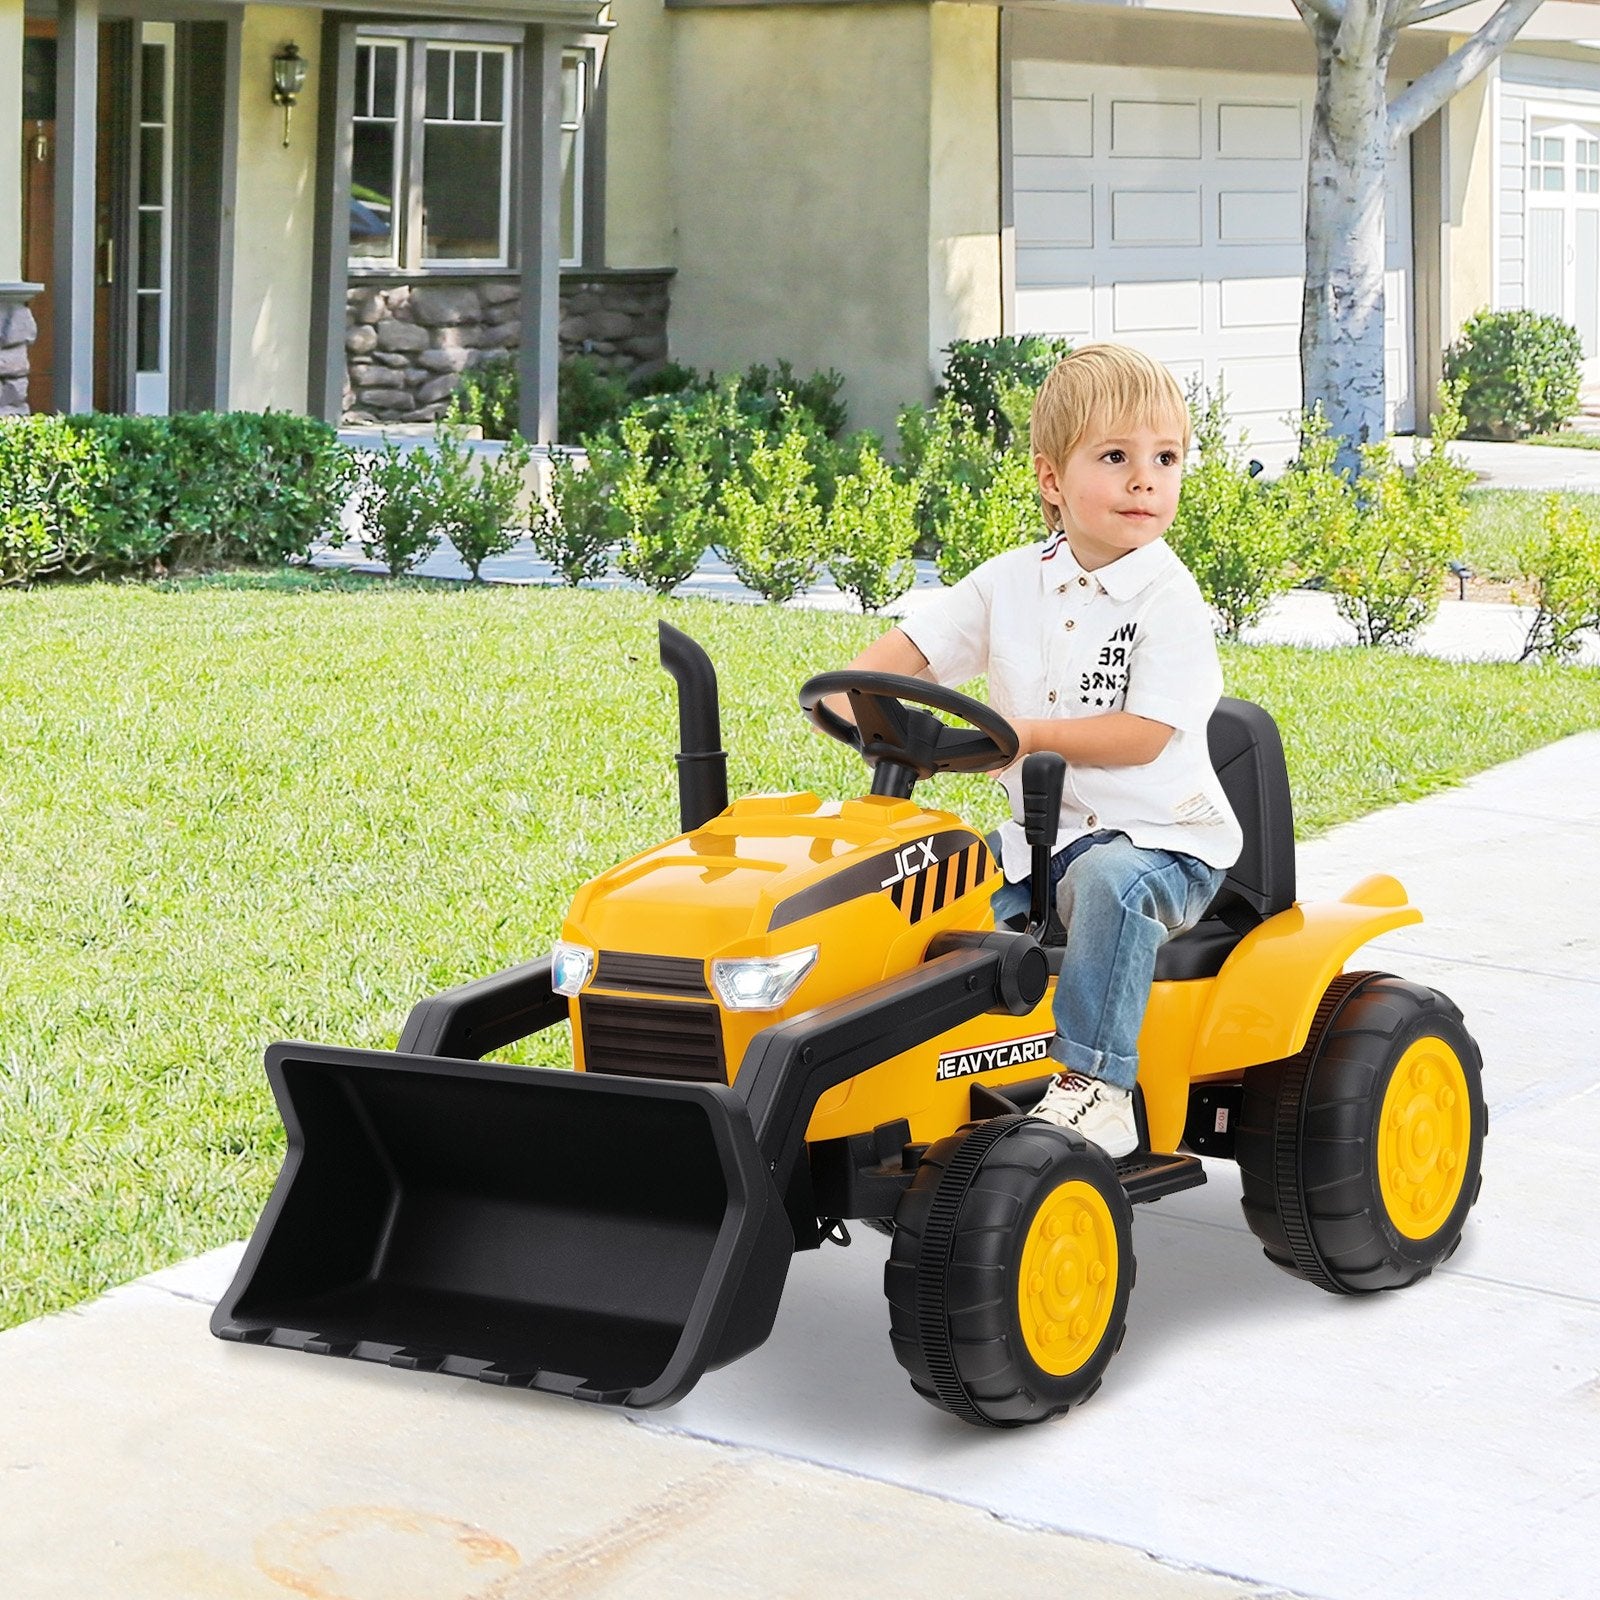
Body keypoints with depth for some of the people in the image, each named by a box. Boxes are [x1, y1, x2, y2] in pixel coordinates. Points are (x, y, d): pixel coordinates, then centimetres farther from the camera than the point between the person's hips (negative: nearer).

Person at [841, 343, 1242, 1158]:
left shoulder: (1168, 599, -10)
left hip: (1159, 838, -5)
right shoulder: (1010, 583, 6)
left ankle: (1096, 1088, -34)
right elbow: (914, 645, 5)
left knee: (1109, 882, -35)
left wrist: (1021, 735, -23)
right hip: (1042, 828, 5)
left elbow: (1145, 734, -18)